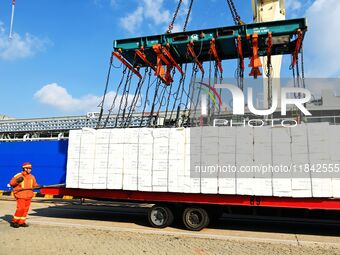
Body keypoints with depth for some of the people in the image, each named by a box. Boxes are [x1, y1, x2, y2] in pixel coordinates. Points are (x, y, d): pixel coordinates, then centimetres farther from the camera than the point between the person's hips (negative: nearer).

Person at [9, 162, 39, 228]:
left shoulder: (32, 177, 11)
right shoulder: (18, 176, -6)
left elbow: (34, 184, 18)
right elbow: (11, 183, -6)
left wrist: (38, 186, -1)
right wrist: (17, 181, -23)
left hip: (28, 196, 6)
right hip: (20, 195, -6)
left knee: (26, 209, 7)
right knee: (21, 208, -11)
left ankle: (21, 222, 18)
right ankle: (14, 221, 6)